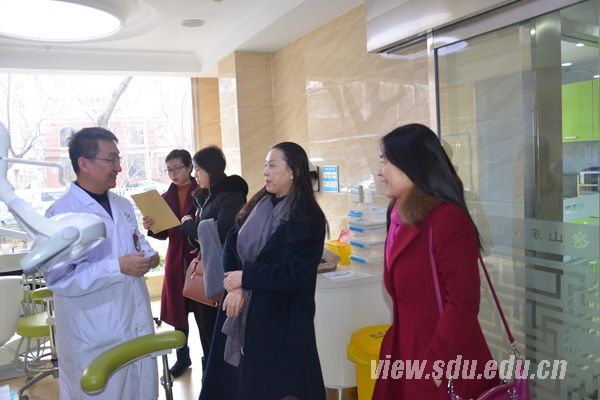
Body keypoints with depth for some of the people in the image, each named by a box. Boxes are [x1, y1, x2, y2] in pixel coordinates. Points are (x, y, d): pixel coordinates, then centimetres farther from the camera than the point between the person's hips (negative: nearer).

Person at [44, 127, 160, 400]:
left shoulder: (124, 206, 9)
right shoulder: (61, 214, -14)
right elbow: (60, 279, -20)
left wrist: (147, 255, -1)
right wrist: (118, 267, -25)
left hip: (137, 324, 7)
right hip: (95, 337, -6)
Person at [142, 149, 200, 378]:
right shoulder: (166, 197, 9)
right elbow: (163, 233, 10)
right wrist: (151, 228, -10)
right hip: (176, 259, 5)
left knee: (203, 310, 0)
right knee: (177, 310, 12)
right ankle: (182, 357, 28)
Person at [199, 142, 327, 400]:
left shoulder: (308, 219, -13)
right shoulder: (257, 205, 6)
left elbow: (294, 273, -18)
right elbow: (231, 244, 1)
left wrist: (245, 277, -16)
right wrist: (235, 286, -15)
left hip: (281, 318, -6)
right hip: (242, 310, 6)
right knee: (236, 378, 16)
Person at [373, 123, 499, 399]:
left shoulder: (447, 219, -20)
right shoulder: (402, 219, 8)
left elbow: (462, 302, -22)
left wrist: (435, 365, -18)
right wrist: (397, 346, 13)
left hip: (444, 370, -8)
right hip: (406, 353, 8)